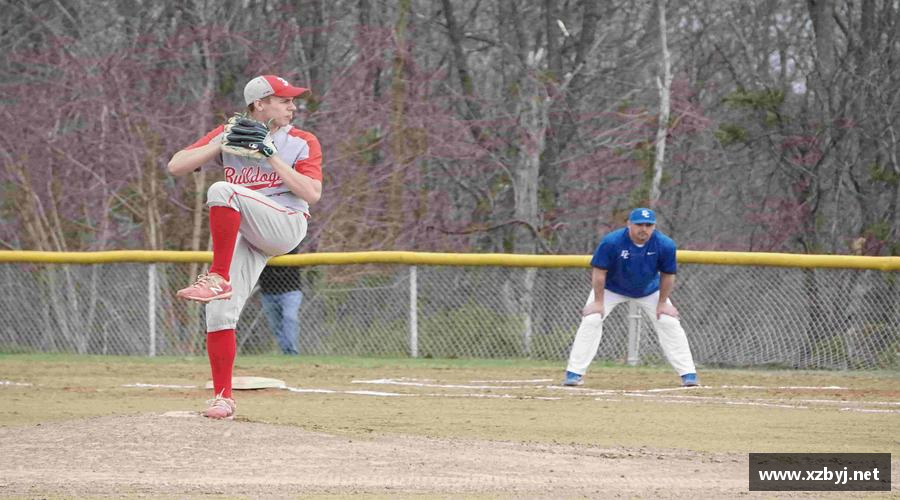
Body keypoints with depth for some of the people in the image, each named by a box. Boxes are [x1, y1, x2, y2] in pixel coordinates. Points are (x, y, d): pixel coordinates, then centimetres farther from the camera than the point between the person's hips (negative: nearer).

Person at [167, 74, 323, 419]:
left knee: (223, 191, -29)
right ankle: (222, 397, -1)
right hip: (241, 235, 4)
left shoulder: (302, 143, 4)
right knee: (219, 313, -10)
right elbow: (176, 167, 2)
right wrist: (223, 145, -8)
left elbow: (312, 193, -9)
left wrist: (272, 157, -12)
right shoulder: (228, 135, 10)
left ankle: (218, 278, -29)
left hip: (286, 226, -4)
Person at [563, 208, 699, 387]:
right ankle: (574, 373, -7)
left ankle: (688, 374, 2)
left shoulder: (665, 245, -26)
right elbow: (599, 271, -22)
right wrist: (598, 301, -19)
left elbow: (667, 275, -12)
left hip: (649, 290, 2)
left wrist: (662, 303, -9)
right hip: (612, 288, -1)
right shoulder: (611, 242, -32)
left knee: (670, 323, -7)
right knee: (591, 320, -15)